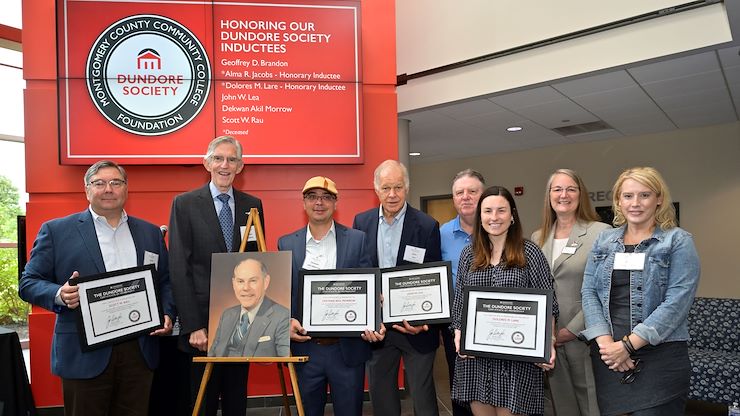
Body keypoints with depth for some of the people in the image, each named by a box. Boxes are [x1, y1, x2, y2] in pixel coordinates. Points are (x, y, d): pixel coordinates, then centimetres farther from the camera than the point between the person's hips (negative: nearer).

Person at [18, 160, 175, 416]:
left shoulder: (150, 232, 12)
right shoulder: (57, 231, 2)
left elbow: (165, 282, 15)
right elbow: (29, 283, 1)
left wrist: (167, 314, -2)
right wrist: (60, 295, -19)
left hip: (140, 351, 3)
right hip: (85, 354, -2)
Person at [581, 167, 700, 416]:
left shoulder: (678, 241, -1)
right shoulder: (604, 241, 10)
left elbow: (677, 302, -11)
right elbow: (588, 293, 3)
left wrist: (628, 345, -15)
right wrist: (605, 342, -11)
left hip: (660, 356, -3)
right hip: (607, 355, 3)